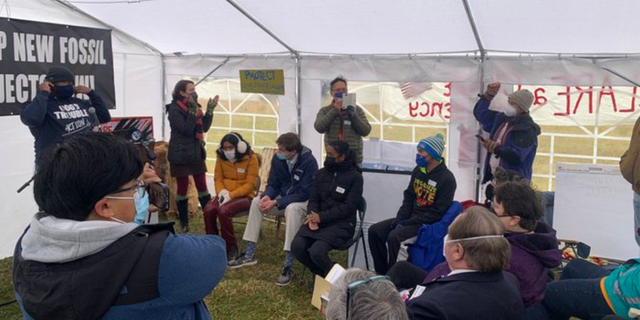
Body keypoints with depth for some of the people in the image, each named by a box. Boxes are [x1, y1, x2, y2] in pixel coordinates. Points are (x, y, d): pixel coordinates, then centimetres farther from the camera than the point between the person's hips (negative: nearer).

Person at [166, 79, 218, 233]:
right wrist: (193, 111, -25)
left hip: (196, 153, 6)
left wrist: (209, 111, -3)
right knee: (182, 188, 2)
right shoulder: (174, 109, -11)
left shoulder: (194, 107, 10)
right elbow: (186, 130, -20)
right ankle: (184, 223, 12)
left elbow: (204, 128, 6)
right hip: (181, 155, -6)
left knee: (202, 187, 8)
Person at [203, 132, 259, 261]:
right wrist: (222, 192, -14)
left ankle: (231, 248, -15)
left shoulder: (251, 158, -11)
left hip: (244, 196, -5)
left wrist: (231, 195, -22)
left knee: (224, 210, -32)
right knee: (208, 209, -25)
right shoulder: (221, 157, 5)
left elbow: (250, 184, -13)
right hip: (225, 194, 5)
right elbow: (218, 178, 8)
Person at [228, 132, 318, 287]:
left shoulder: (309, 161, -24)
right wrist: (267, 196, -23)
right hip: (283, 198, 6)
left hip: (304, 201, -6)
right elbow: (273, 184, 2)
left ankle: (289, 266, -35)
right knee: (256, 201, -13)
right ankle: (250, 255, -7)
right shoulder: (278, 159, -7)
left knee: (291, 208, -38)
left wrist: (276, 203, -29)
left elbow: (304, 193, -26)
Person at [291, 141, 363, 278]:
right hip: (319, 220, 5)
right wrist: (313, 216, -15)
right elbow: (313, 200, 8)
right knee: (297, 246, -19)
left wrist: (321, 217, -19)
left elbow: (349, 206, -12)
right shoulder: (321, 173, 10)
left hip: (341, 224, -5)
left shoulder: (355, 177, -5)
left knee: (316, 251, -28)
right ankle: (320, 273, 8)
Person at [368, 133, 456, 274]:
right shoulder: (418, 170, 5)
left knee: (394, 236, -29)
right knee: (374, 231, -6)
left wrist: (407, 223, -19)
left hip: (428, 223, -8)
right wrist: (400, 219, -5)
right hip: (411, 217, 8)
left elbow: (437, 213, -17)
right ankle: (382, 272, 2)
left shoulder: (447, 179, -16)